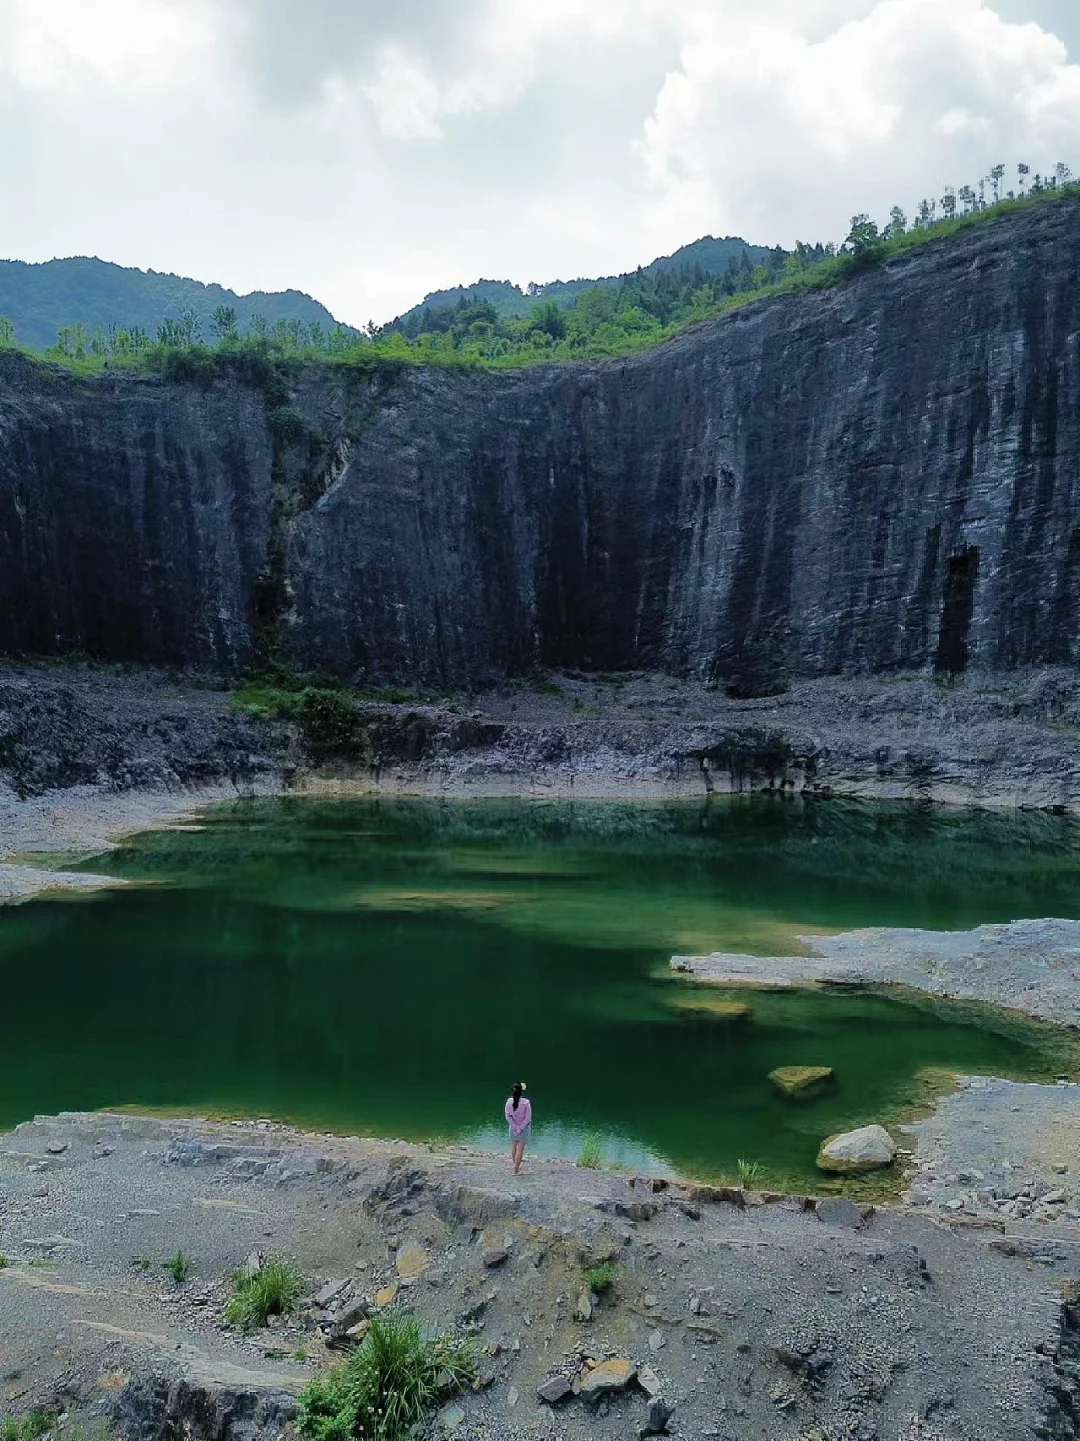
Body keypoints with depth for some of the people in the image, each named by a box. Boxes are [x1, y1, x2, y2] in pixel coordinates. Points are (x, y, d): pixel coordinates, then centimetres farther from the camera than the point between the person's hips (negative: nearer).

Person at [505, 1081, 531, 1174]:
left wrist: (515, 1127, -5)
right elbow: (527, 1118, -17)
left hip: (513, 1127, 3)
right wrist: (520, 1128, -9)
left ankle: (517, 1166, 35)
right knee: (520, 1149, 7)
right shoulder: (526, 1103, -22)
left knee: (513, 1148, 21)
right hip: (524, 1128, -3)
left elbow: (508, 1116, -8)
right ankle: (515, 1170, 9)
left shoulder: (509, 1101, -14)